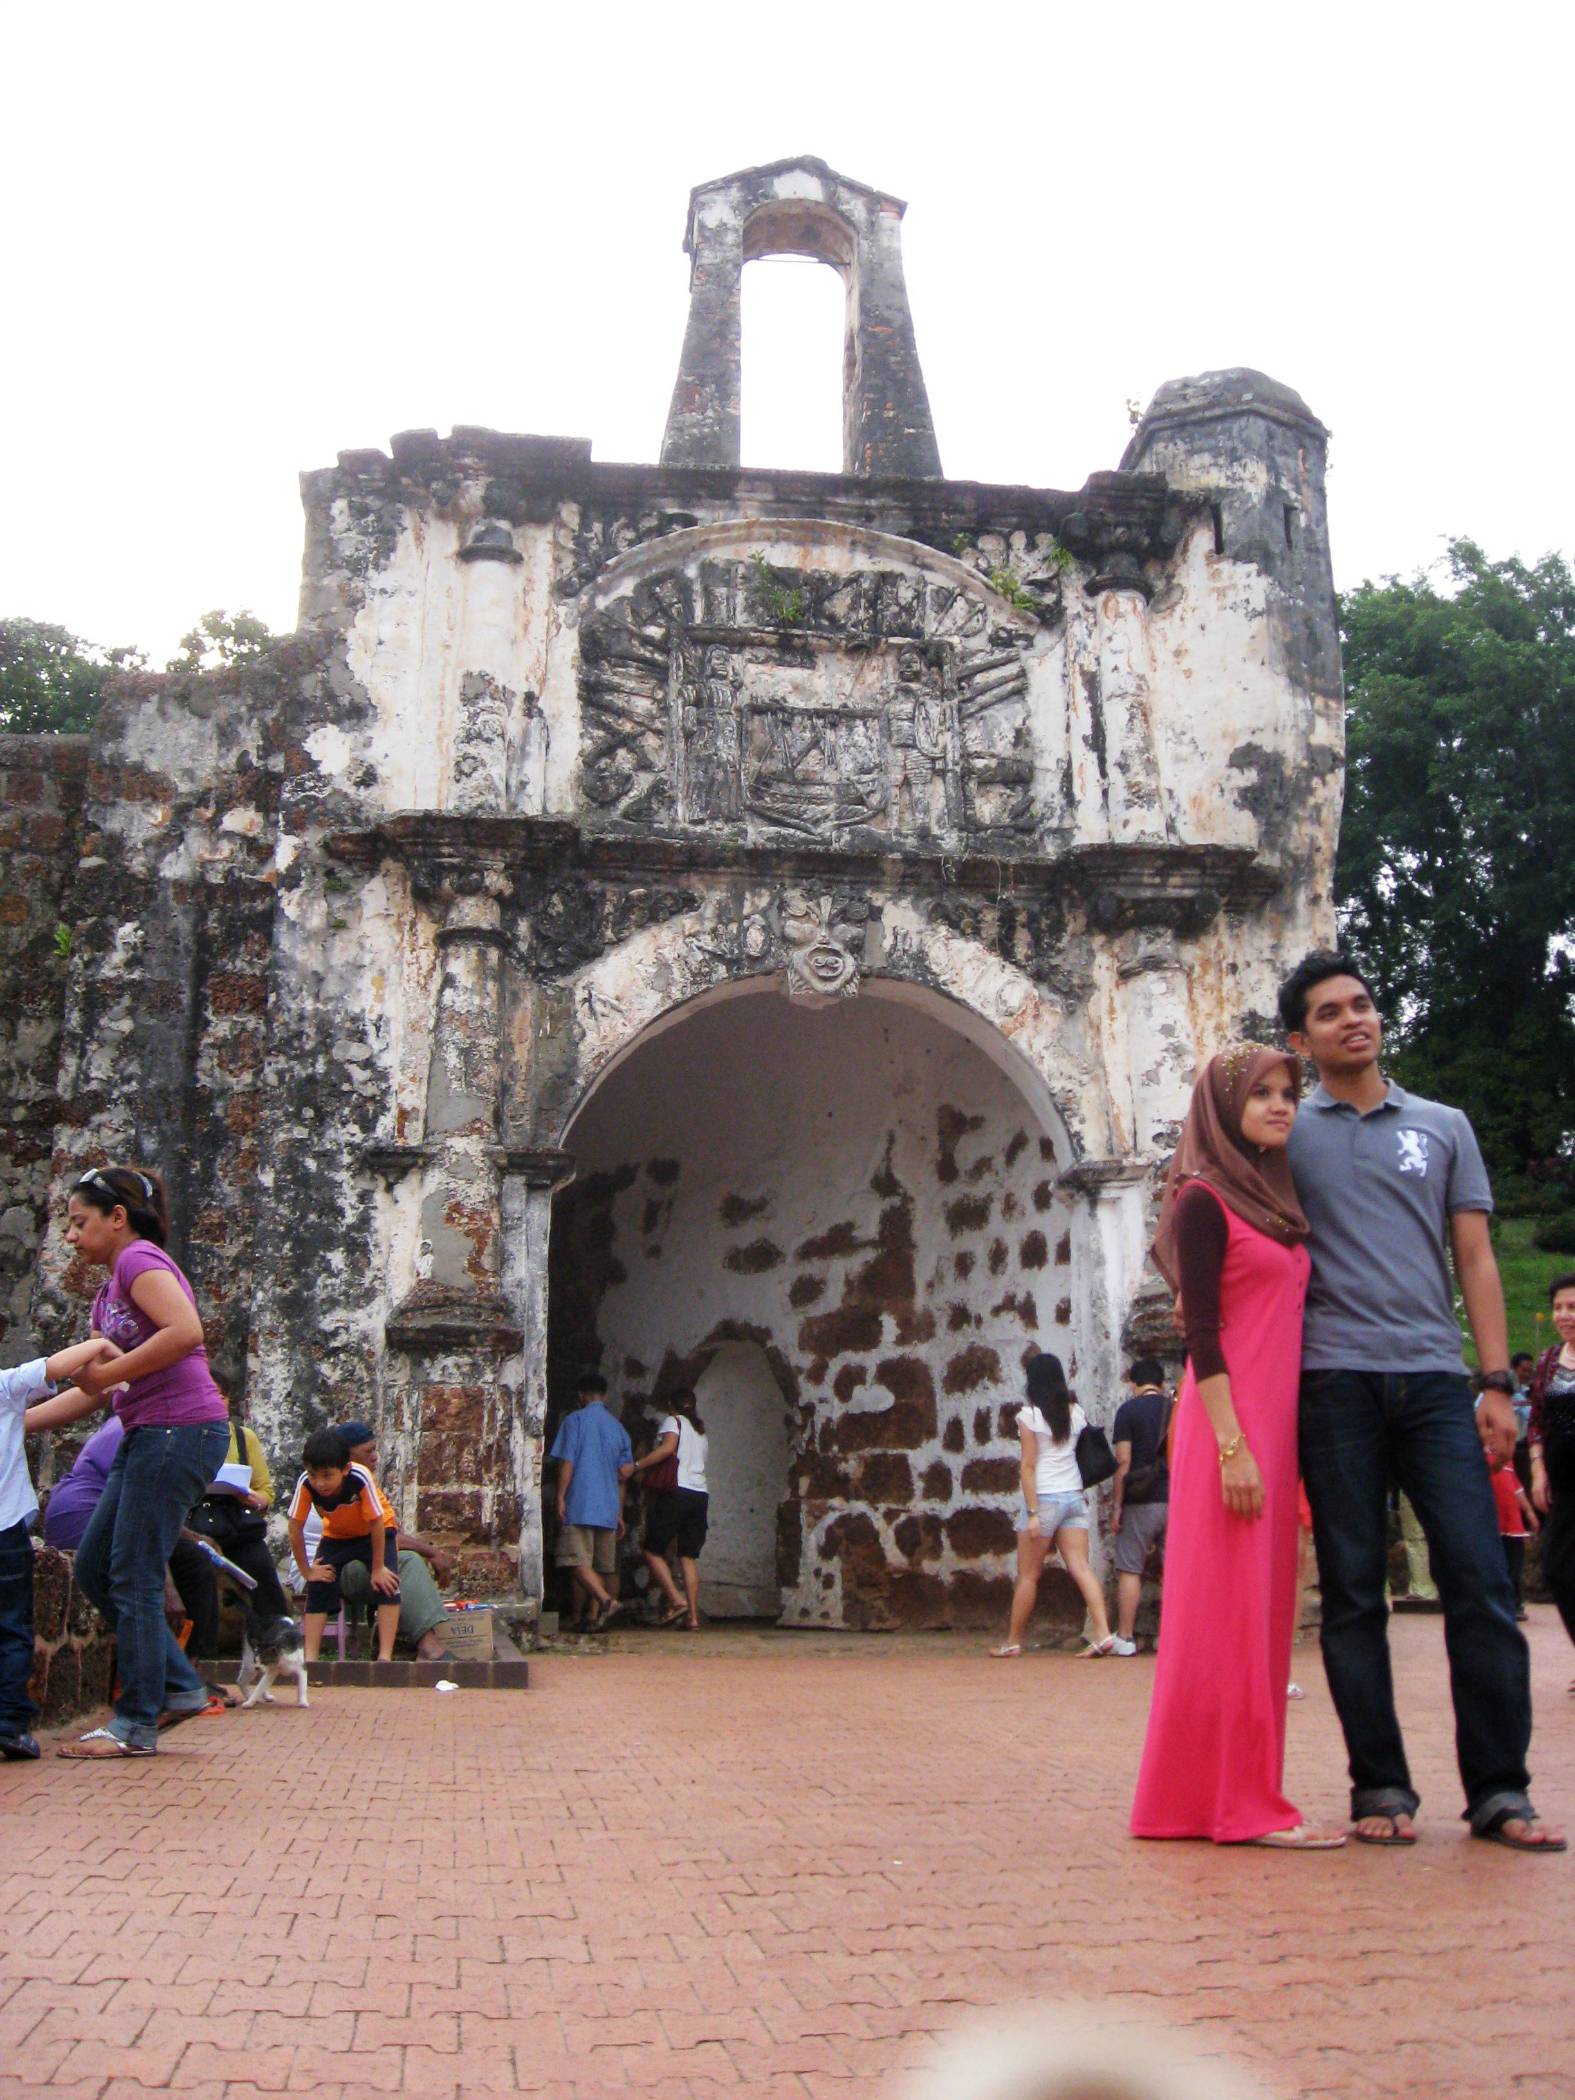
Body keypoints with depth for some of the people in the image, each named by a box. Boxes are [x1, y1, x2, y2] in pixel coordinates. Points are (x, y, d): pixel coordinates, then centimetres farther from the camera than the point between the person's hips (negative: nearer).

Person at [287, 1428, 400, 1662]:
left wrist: (378, 1568, -23)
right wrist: (307, 1570, -15)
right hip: (335, 1536, 3)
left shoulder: (360, 1479, -39)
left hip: (374, 1533, -3)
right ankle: (310, 1658, -7)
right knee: (318, 1586, -11)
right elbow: (295, 1527, -20)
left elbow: (376, 1524, -29)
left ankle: (385, 1656, -21)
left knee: (387, 1582, -21)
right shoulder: (305, 1483, -31)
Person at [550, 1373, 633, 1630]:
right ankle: (594, 1616, 8)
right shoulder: (617, 1426, 15)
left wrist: (560, 1498, -5)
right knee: (599, 1566, 11)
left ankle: (607, 1601, -29)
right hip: (608, 1508, 6)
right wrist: (619, 1514, 21)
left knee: (578, 1562, -11)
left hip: (580, 1505, -6)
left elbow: (567, 1462, -9)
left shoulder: (575, 1420, 0)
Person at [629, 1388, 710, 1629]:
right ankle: (693, 1615, -1)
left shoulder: (673, 1421, 3)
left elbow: (668, 1447, -17)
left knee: (653, 1551, 0)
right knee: (688, 1556, 6)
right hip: (700, 1495, 7)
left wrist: (636, 1466, -15)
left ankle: (676, 1600, -13)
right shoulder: (700, 1430, 24)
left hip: (677, 1491, -7)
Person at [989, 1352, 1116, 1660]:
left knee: (1028, 1574, 5)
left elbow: (1029, 1466, -9)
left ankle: (1013, 1642, 14)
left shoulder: (1029, 1415, -7)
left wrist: (1032, 1513, -10)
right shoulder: (1076, 1412, 6)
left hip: (1044, 1497, -4)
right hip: (1074, 1496, 4)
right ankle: (1103, 1634, -12)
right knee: (1081, 1568, 1)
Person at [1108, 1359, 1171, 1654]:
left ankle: (1125, 1638, 3)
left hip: (1141, 1502, -3)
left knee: (1130, 1570, 2)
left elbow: (1123, 1462, -9)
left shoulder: (1128, 1410, -4)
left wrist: (1116, 1505, -4)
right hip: (1177, 1500, 4)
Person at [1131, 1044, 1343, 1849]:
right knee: (1231, 1608, -5)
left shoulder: (1271, 1200, 18)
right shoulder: (1204, 1200, -7)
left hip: (1274, 1421, 9)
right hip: (1230, 1425, -8)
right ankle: (1240, 1804, 1)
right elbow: (1202, 1335, -13)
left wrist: (1274, 1442, 12)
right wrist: (1233, 1445, -19)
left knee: (1263, 1607, 10)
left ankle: (1243, 1797, 18)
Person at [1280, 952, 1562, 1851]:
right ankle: (1380, 1787, 9)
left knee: (1481, 1582, -4)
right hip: (1334, 1379, -1)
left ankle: (1499, 1789, 5)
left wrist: (1499, 1381, 4)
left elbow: (1475, 1258, 12)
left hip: (1434, 1377, 1)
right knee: (1353, 1592, 1)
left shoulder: (1444, 1127, 16)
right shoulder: (1285, 1134, 12)